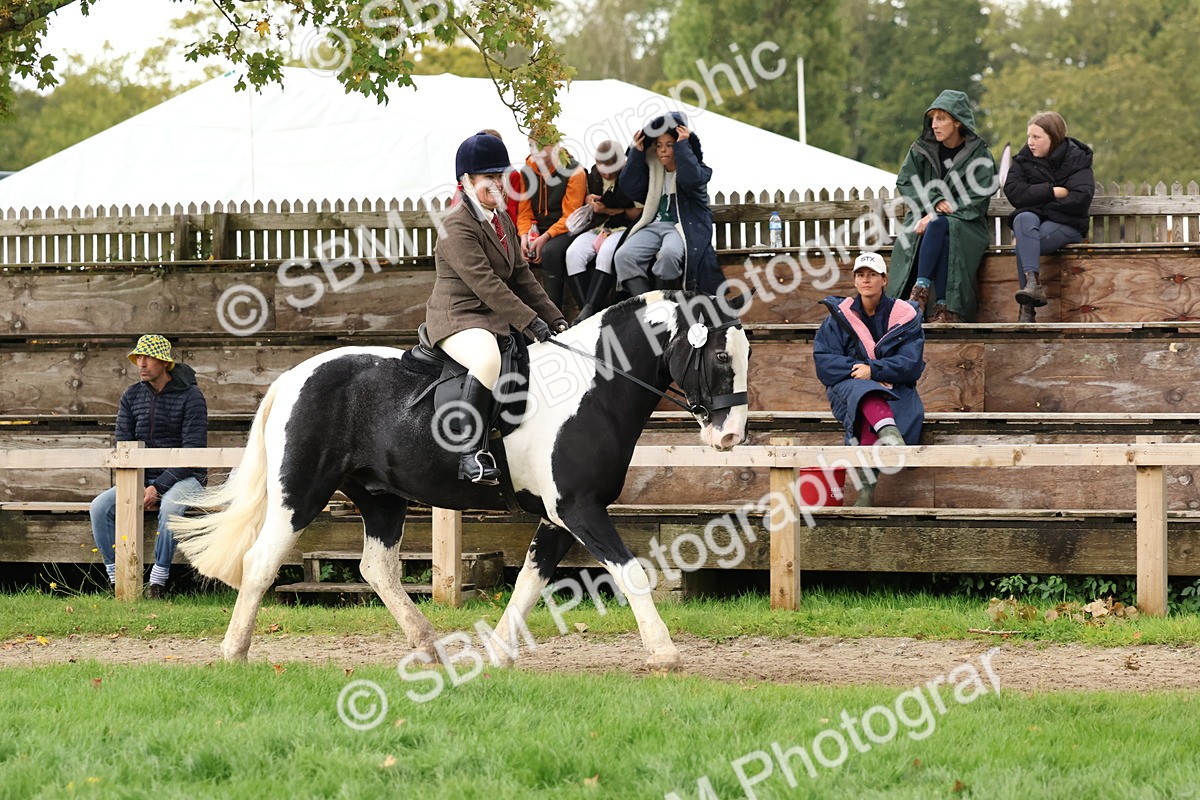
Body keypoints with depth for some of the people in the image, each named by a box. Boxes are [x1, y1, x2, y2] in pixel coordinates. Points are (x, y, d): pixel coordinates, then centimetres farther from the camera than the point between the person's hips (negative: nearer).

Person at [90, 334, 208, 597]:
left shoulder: (190, 397, -9)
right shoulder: (131, 397, 6)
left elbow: (193, 452, -15)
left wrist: (158, 488, -21)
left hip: (184, 479, -5)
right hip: (142, 477, 5)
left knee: (170, 506, -39)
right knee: (100, 507, -21)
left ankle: (157, 582, -32)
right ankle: (117, 579, -19)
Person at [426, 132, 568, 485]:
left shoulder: (502, 221, 16)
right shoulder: (457, 226, -15)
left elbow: (522, 276, 18)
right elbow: (485, 283, -23)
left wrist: (553, 318, 6)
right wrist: (530, 322, -26)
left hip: (496, 318, 10)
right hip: (458, 318, -10)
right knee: (488, 359, -40)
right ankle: (472, 451, -40)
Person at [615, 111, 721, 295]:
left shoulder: (698, 170, 5)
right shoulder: (652, 169, 19)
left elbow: (691, 179, -17)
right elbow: (630, 188, 10)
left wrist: (682, 145, -14)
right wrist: (636, 152, 5)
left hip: (683, 226, -5)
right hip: (653, 225, 5)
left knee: (669, 254, -40)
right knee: (623, 256, -24)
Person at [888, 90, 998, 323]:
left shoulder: (979, 154, -2)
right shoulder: (921, 150, 8)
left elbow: (977, 200, -9)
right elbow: (905, 183, 3)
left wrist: (935, 216, -18)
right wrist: (935, 202, -15)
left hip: (966, 222, -2)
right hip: (926, 217, 2)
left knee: (938, 226, -37)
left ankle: (921, 290, -42)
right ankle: (945, 308, -40)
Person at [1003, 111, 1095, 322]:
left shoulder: (1076, 160, 1)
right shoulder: (1024, 159, 11)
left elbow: (1080, 198, -13)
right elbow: (1013, 192, -5)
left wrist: (1039, 204, -12)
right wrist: (1052, 192, -14)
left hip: (1066, 225, -3)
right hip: (1031, 219, 3)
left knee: (1025, 241, -33)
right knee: (1023, 220, -35)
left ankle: (1028, 308, -37)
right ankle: (1033, 282, -51)